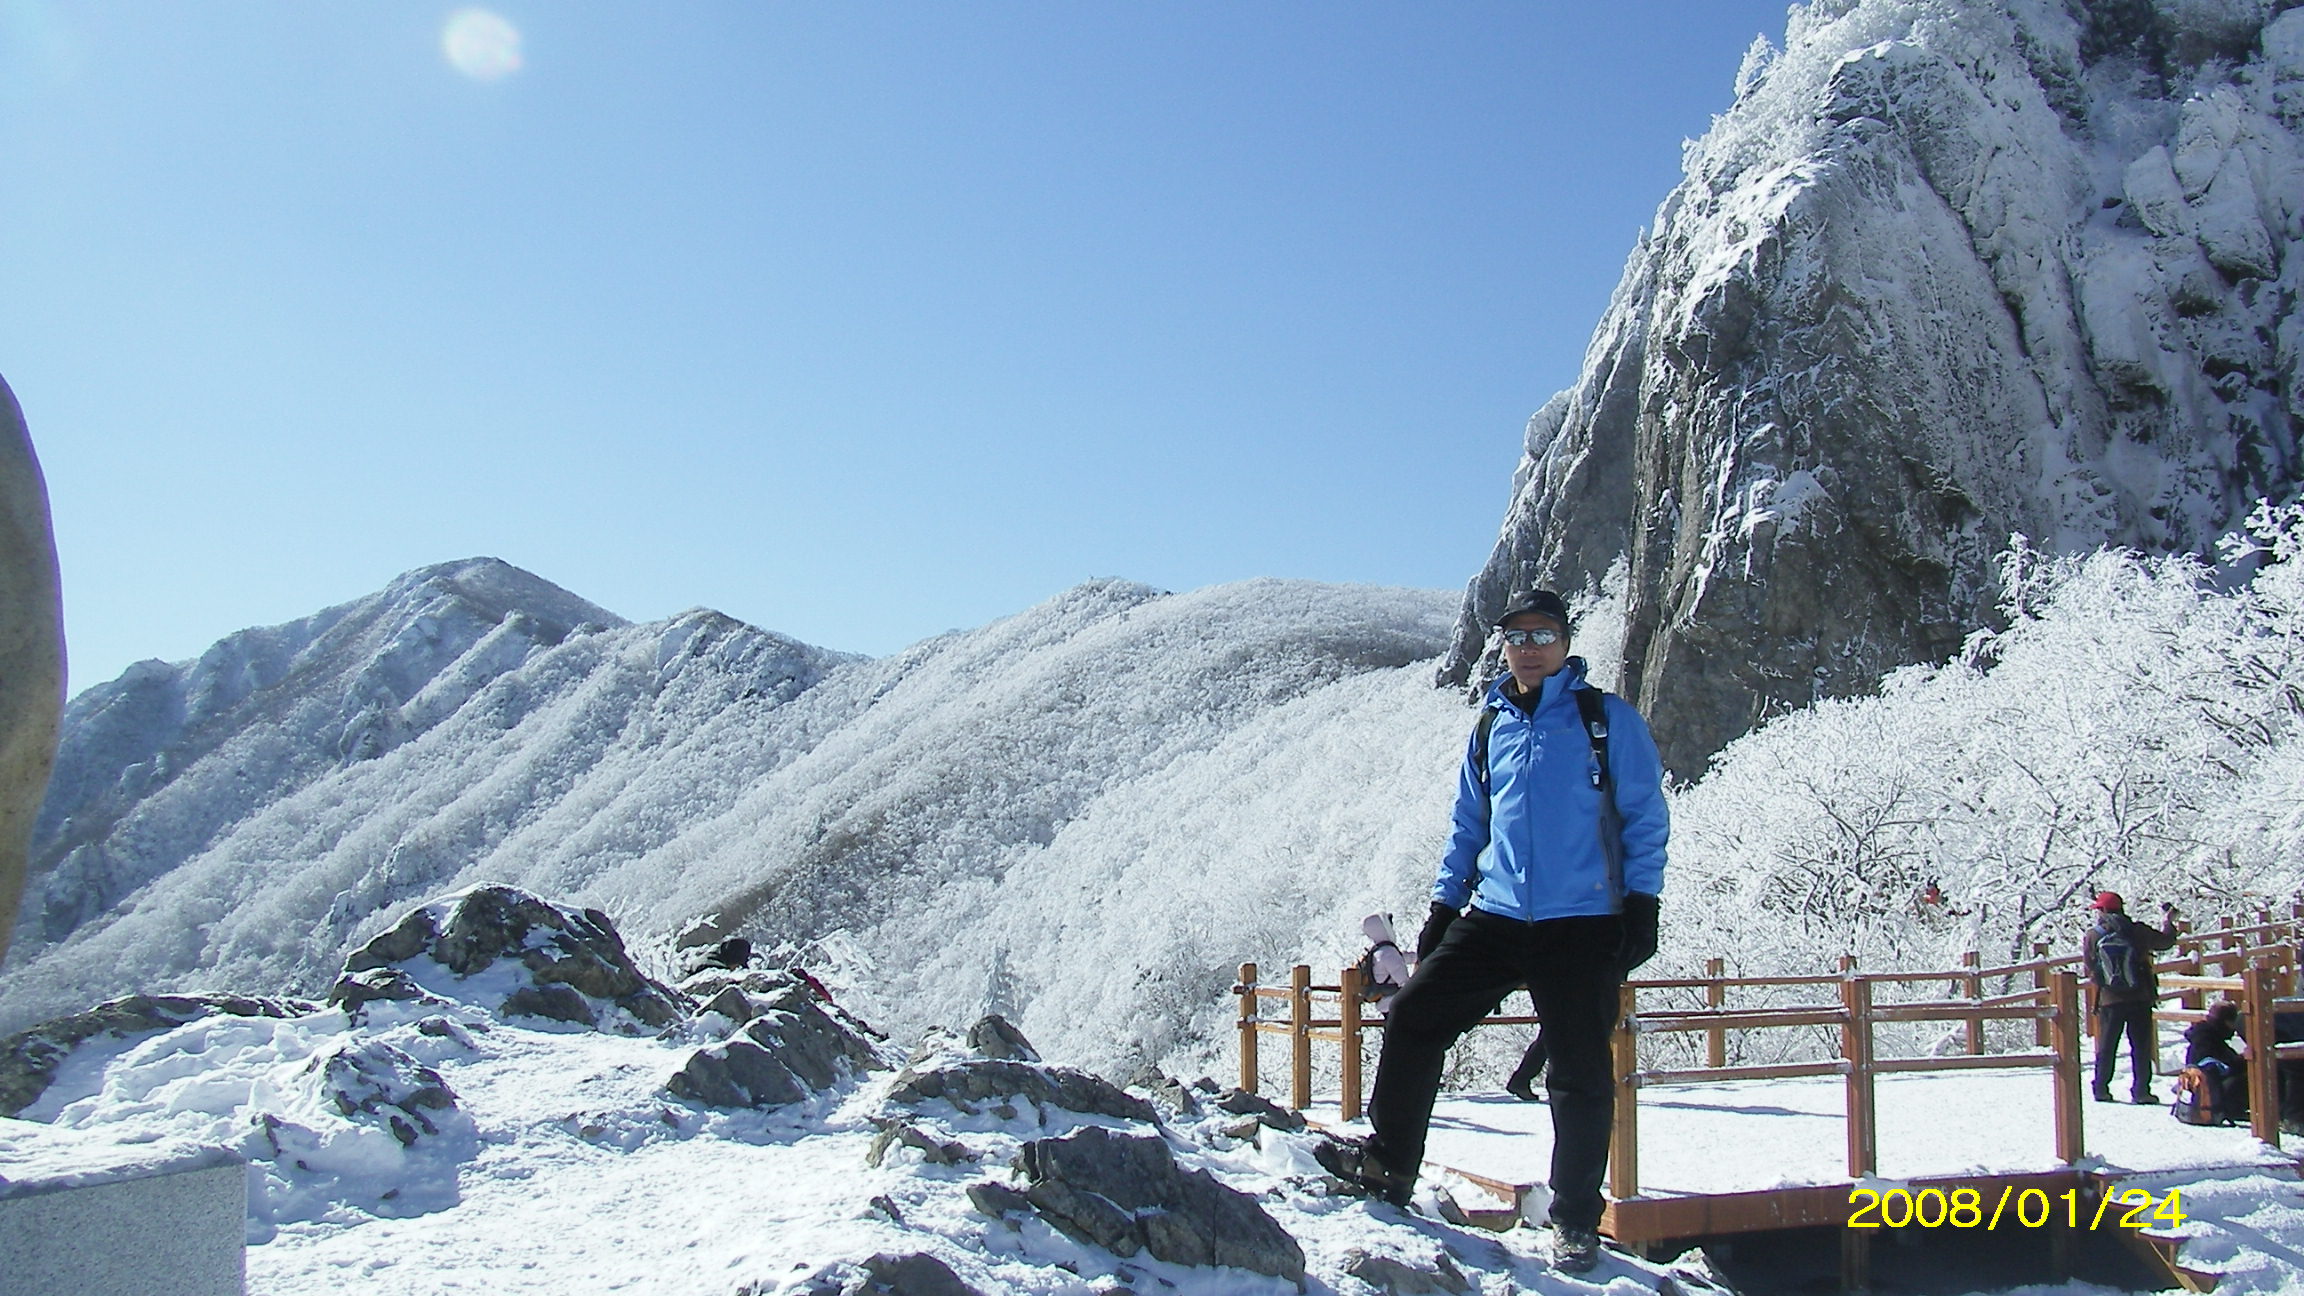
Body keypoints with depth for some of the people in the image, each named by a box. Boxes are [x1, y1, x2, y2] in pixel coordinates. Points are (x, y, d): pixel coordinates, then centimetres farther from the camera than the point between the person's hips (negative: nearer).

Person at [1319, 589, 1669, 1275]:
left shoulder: (1608, 719, 1)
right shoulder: (1490, 728, 14)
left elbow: (1645, 815, 0)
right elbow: (1468, 827, 20)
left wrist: (1641, 902, -8)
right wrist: (1444, 904, 15)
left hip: (1582, 927, -4)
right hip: (1496, 919, 4)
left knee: (1579, 1076, 0)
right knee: (1412, 1018, -1)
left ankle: (1575, 1220, 16)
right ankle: (1389, 1162, 14)